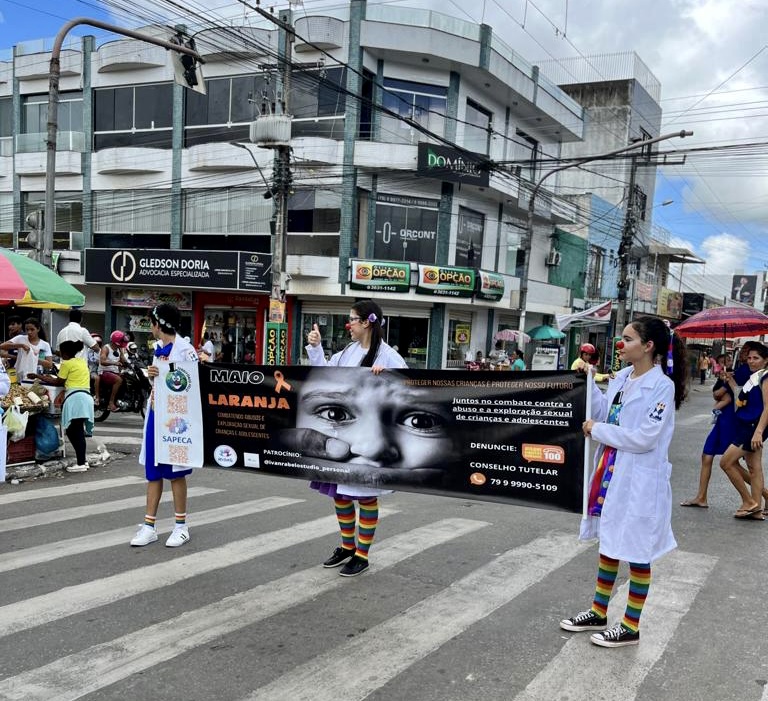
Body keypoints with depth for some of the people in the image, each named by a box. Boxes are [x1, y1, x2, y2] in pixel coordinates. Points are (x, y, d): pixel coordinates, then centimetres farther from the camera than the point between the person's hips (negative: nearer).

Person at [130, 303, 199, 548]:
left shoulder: (184, 349, -13)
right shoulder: (157, 348, 11)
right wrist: (151, 374, -2)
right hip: (155, 413, 7)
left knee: (175, 472, 3)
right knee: (153, 471, 10)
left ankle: (181, 526, 16)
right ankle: (149, 526, 17)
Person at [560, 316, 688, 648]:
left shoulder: (662, 386, -17)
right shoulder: (621, 377, 6)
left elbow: (645, 438, -22)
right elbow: (603, 413, 4)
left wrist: (596, 430, -16)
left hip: (639, 481, -8)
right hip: (611, 473, 8)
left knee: (637, 553, 7)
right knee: (609, 544, 19)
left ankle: (631, 626, 21)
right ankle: (599, 613, 33)